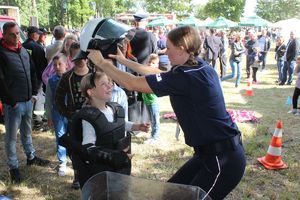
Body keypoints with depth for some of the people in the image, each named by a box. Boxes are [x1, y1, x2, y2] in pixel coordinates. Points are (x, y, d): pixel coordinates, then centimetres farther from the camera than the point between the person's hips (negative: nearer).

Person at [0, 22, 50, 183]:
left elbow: (32, 72, 18)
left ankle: (31, 157, 39)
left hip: (28, 100, 7)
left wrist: (33, 93, 12)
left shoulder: (23, 50, 9)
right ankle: (13, 167, 18)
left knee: (26, 132, 23)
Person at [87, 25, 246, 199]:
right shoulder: (200, 68, 4)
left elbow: (132, 84, -18)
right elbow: (158, 74, 17)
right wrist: (124, 61, 20)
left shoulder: (186, 77, -24)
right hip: (213, 152, 9)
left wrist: (102, 62, -4)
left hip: (223, 159, -9)